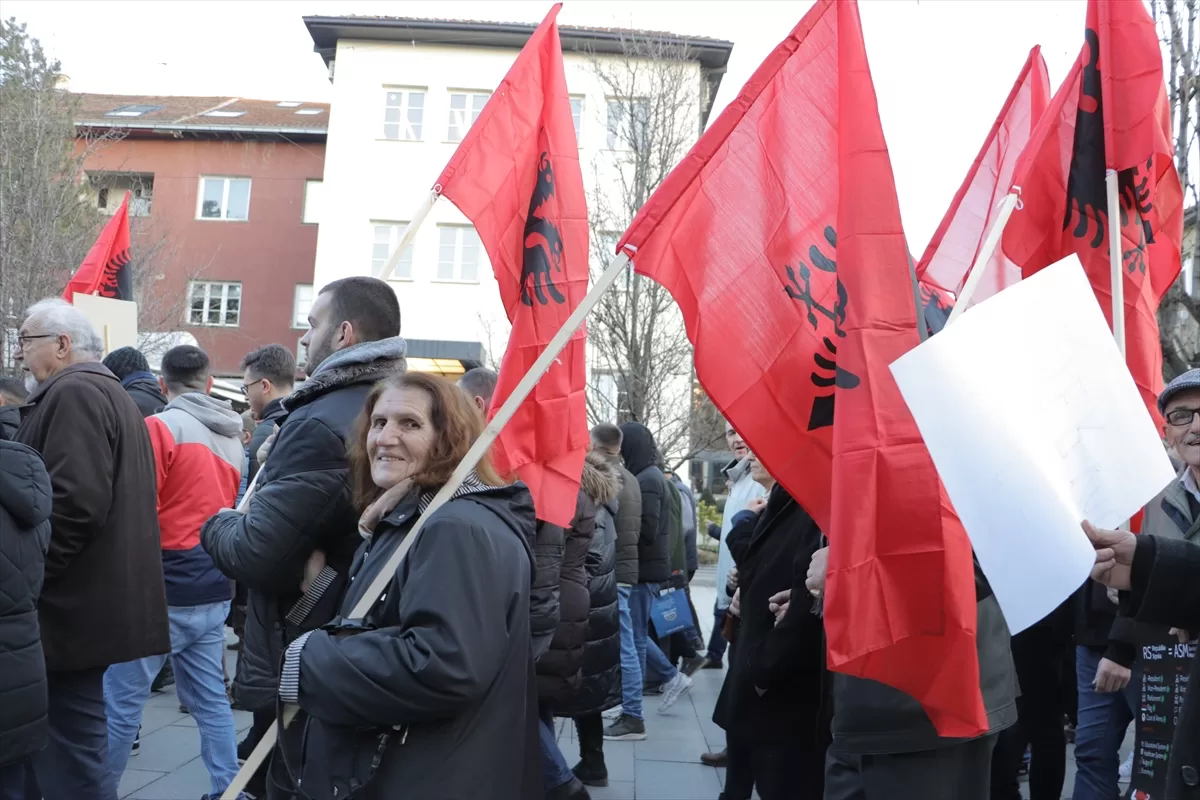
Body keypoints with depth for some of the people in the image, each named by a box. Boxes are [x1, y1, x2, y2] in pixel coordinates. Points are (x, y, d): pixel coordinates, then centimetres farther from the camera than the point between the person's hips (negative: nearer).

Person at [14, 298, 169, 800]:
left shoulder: (74, 394, -13)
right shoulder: (107, 393, 20)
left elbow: (74, 504, -25)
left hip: (70, 607, -10)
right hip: (94, 601, 10)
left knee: (70, 755, -3)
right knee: (69, 748, 17)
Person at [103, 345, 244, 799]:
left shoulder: (160, 426, -9)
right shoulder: (233, 436, 11)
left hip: (165, 589, -7)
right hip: (214, 590, 7)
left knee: (120, 699, 3)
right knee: (211, 700, 12)